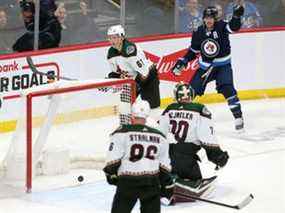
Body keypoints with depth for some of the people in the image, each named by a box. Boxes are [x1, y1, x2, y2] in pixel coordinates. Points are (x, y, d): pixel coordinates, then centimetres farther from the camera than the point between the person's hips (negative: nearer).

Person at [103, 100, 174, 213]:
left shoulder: (122, 132, -6)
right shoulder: (159, 136, 8)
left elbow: (113, 158, -8)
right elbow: (164, 165, 12)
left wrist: (111, 173, 8)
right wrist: (167, 184, 20)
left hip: (127, 182, -3)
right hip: (151, 182, 3)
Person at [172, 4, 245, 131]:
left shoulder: (221, 26, -11)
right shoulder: (198, 33, -2)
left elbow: (234, 27, -30)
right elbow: (193, 51, 9)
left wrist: (236, 16, -47)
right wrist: (182, 62, 1)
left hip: (223, 65, -4)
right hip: (205, 67, 4)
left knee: (227, 89, -21)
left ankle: (238, 117, -15)